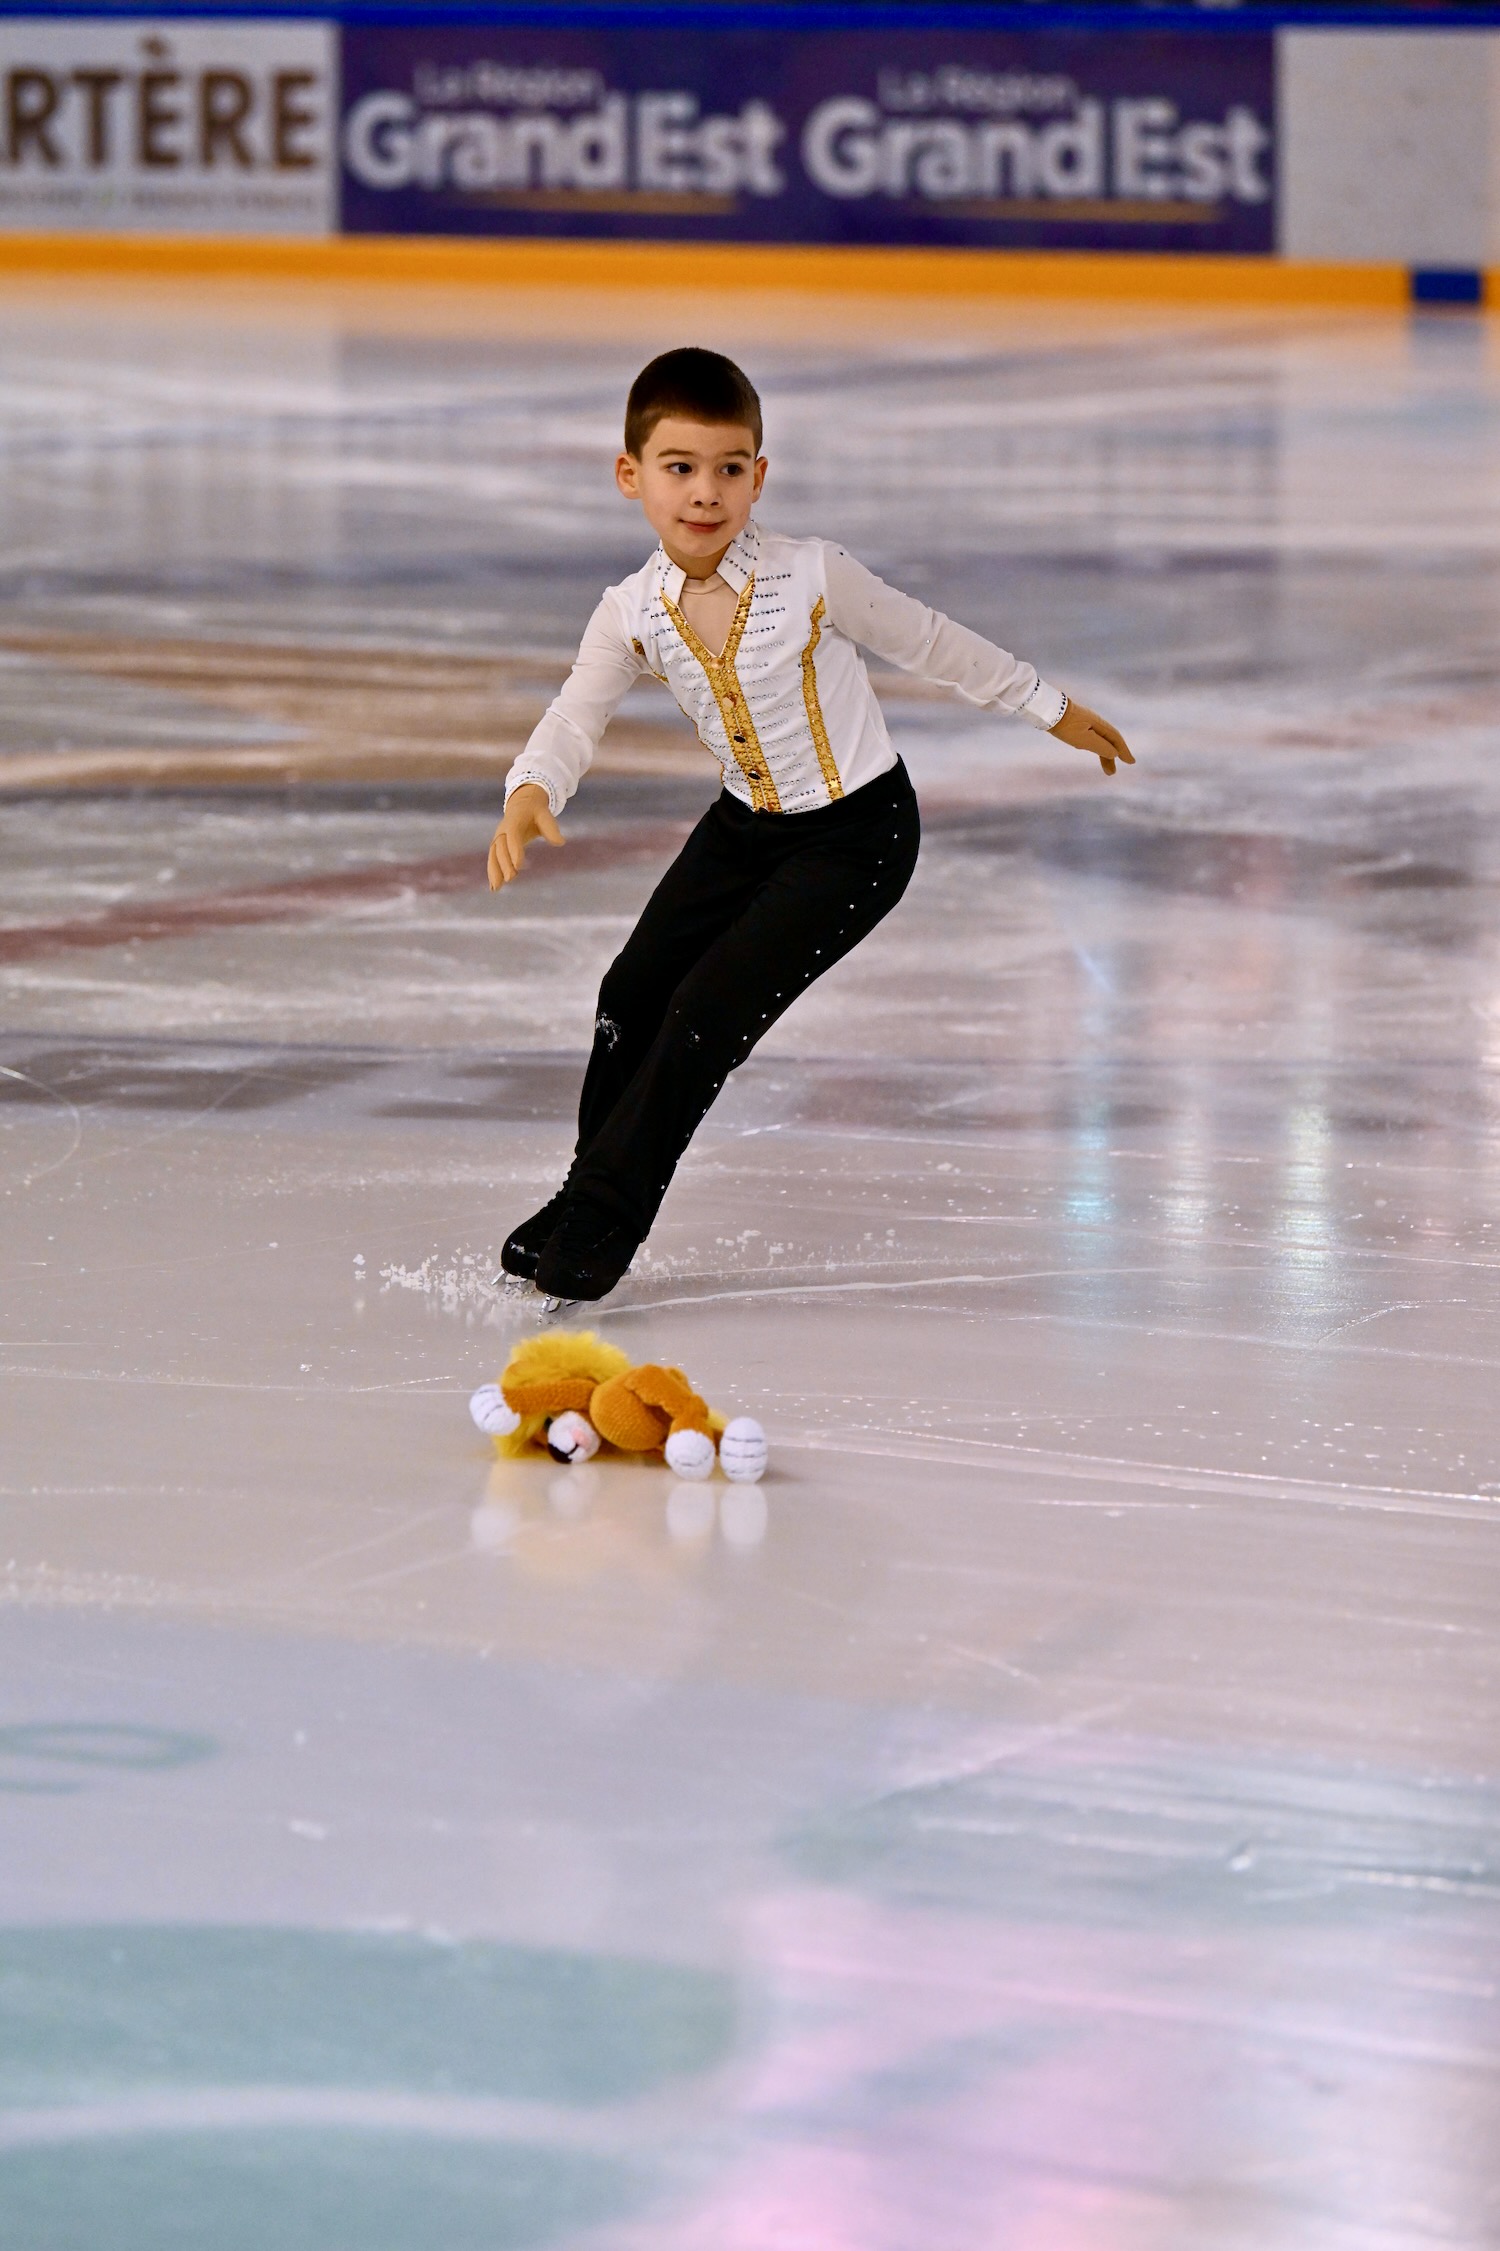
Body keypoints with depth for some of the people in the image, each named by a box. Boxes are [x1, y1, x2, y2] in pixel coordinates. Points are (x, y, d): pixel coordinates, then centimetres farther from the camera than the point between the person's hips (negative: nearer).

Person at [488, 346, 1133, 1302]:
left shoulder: (812, 578, -22)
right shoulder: (634, 614, -11)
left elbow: (931, 643, -9)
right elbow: (574, 722, -7)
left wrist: (1055, 709, 3)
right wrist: (530, 796, -31)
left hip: (859, 833, -5)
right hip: (749, 825, 5)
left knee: (708, 1013, -12)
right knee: (634, 993, 7)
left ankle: (605, 1216, 2)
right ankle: (591, 1198, 29)